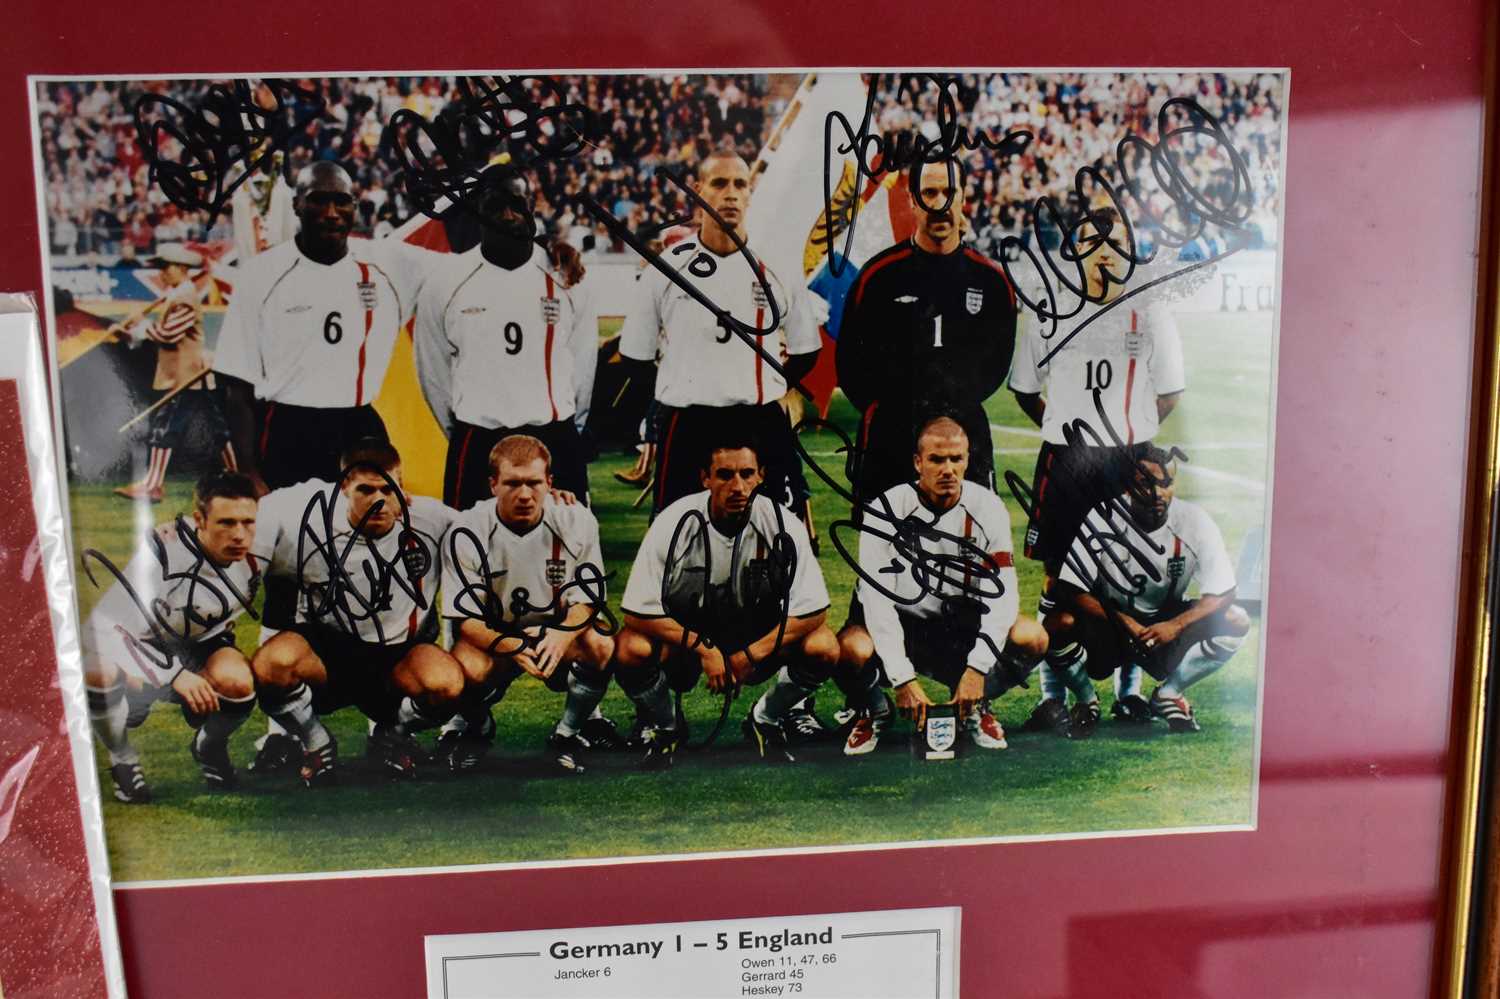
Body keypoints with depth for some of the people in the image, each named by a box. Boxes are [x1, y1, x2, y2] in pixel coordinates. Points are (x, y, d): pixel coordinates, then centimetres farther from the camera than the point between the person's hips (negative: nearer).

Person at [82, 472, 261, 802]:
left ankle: (208, 748, 5)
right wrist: (174, 675, -33)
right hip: (139, 653, -2)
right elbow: (101, 627, -29)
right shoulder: (163, 550, -30)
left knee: (238, 682, -31)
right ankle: (123, 761, -6)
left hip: (197, 651, 3)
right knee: (96, 668, -36)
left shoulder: (252, 564, -13)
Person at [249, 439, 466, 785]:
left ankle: (391, 737, 6)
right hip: (324, 651, 0)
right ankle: (316, 744, 2)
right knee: (271, 665, -32)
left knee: (446, 684, -32)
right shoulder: (311, 521, -12)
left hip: (400, 657, 0)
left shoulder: (431, 519, -10)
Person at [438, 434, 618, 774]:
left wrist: (562, 636, -31)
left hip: (559, 631, 1)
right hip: (493, 635, -1)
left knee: (602, 646, -29)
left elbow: (586, 600, -9)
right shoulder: (468, 532, -17)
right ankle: (476, 730, 6)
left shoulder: (577, 521, -13)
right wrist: (513, 647, -33)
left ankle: (569, 732, -2)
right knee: (469, 668, -33)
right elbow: (465, 619, -15)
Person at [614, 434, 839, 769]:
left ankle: (765, 722, 6)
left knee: (823, 648, -25)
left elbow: (812, 610, -15)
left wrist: (749, 656, -19)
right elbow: (638, 613, -18)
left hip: (759, 638, 1)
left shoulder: (783, 525, -18)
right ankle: (665, 727, 4)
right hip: (684, 637, -1)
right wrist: (704, 649, -22)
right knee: (630, 649, -30)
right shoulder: (674, 524, -20)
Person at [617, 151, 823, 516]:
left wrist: (768, 391, 7)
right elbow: (635, 355, 9)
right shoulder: (668, 265, 2)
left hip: (763, 427, 1)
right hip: (685, 427, -1)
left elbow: (806, 351, 13)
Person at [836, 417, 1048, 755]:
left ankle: (974, 706, 7)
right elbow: (877, 597, -21)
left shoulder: (987, 508, -11)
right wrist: (903, 679, -27)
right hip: (901, 625, -2)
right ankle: (873, 711, 3)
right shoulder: (886, 510, -17)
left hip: (962, 626, 2)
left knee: (1032, 638, -24)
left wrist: (977, 668, -23)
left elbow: (1002, 592, -13)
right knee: (852, 649, -34)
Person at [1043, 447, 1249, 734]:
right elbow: (1070, 589, -20)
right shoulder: (1100, 519, -19)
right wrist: (1121, 621, -31)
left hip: (1165, 627, 3)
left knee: (1236, 622, -18)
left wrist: (1175, 625, -28)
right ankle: (1087, 700, -1)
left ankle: (1167, 695, 1)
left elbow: (1222, 593, -12)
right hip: (1107, 625, -2)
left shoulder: (1195, 522, -12)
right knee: (1059, 623, -32)